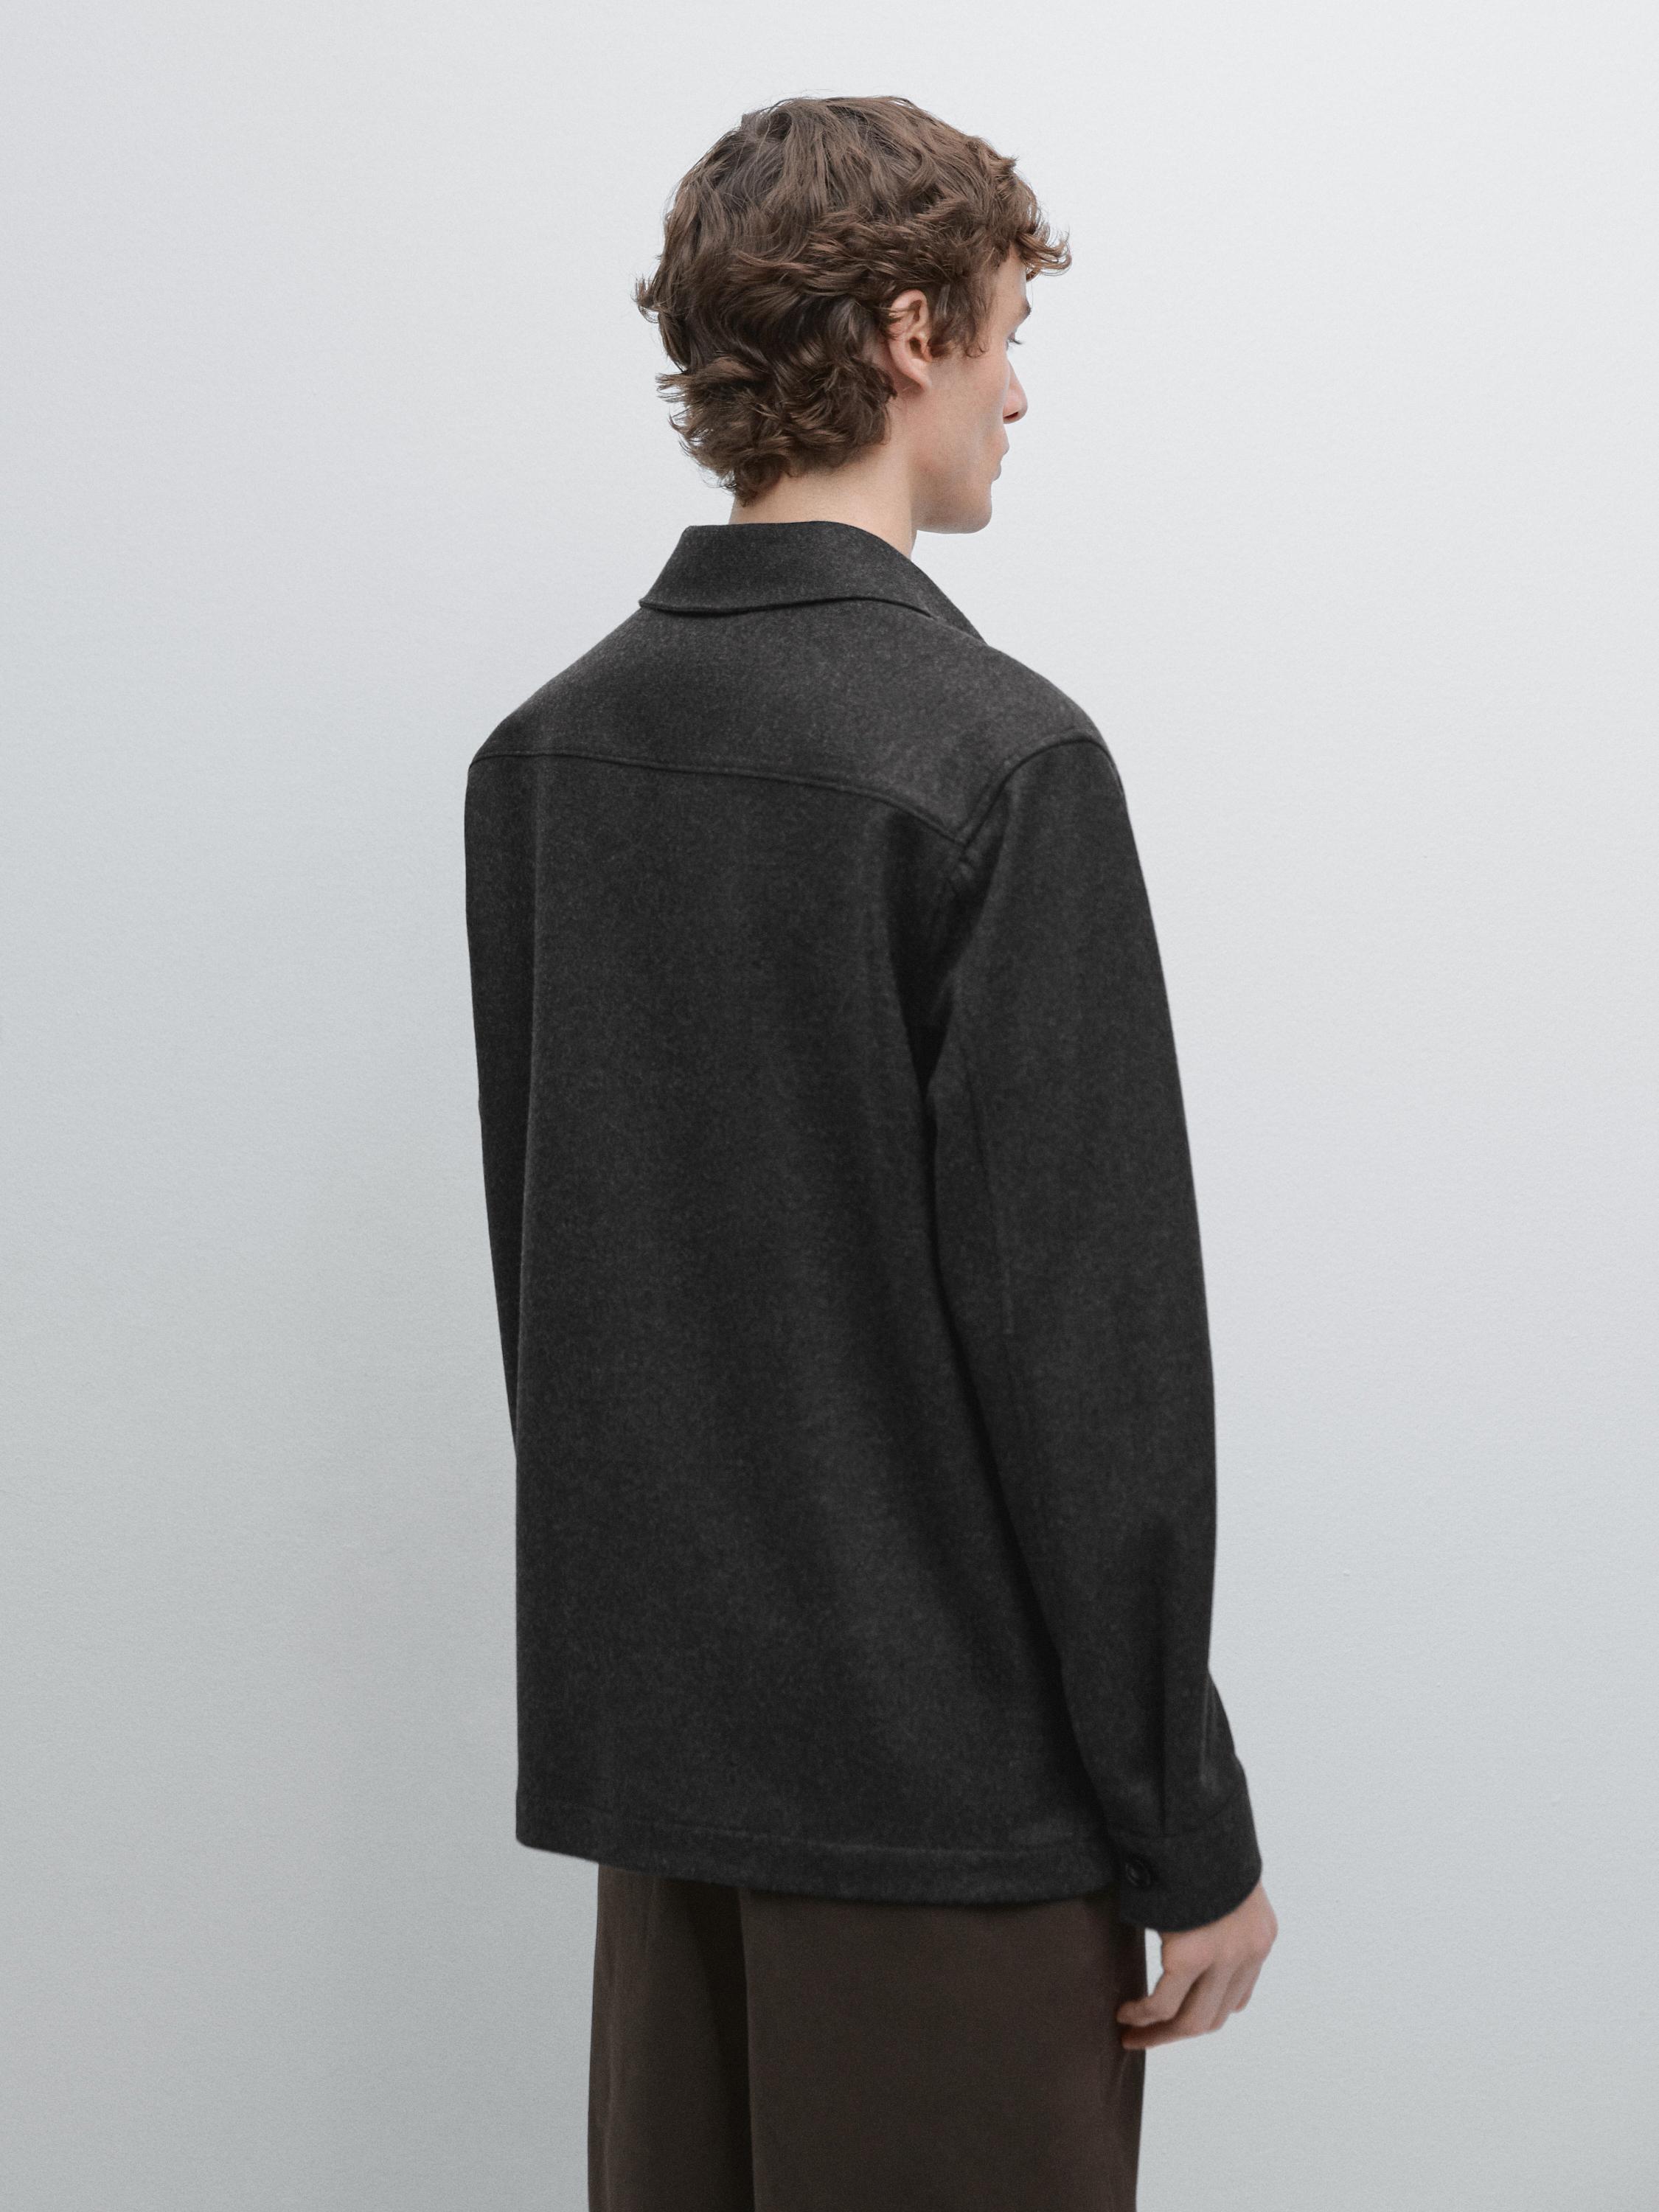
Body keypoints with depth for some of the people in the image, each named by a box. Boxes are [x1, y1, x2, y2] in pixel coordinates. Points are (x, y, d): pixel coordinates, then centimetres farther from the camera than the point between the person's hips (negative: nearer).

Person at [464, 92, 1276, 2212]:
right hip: (948, 1760, -7)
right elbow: (1088, 1340, -17)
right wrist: (1190, 1824, -9)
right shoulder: (999, 759, -16)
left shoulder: (543, 750, 5)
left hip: (653, 1729, 7)